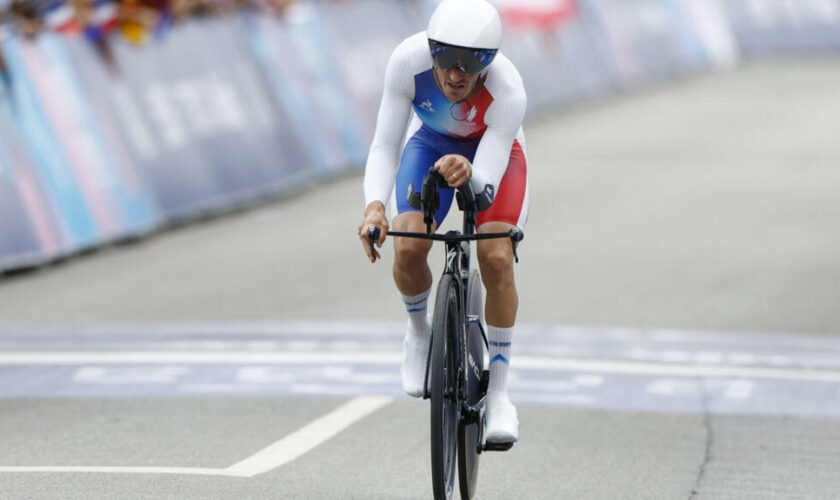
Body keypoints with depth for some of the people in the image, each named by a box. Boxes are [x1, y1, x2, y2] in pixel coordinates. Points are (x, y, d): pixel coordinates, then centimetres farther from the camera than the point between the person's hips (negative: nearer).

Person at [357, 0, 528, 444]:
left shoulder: (508, 91, -38)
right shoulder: (409, 60, -34)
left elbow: (487, 182, -41)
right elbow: (384, 146, -28)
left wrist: (469, 173, -65)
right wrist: (374, 205, -45)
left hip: (492, 152, -2)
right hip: (432, 143, 2)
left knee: (497, 261, -22)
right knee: (407, 249, -22)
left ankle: (498, 393, -6)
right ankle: (418, 332, 12)